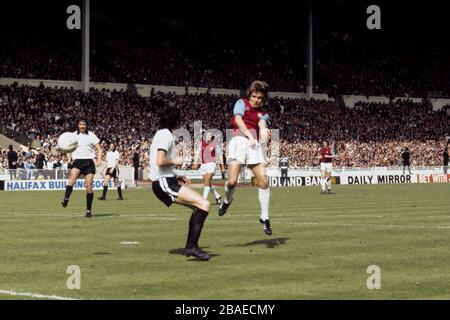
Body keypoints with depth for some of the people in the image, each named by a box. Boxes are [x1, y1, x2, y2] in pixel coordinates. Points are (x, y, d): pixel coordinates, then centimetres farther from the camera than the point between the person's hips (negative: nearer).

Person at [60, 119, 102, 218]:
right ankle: (66, 199, -49)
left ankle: (89, 210, 5)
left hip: (89, 162, 0)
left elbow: (99, 148, 8)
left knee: (89, 187, -5)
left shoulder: (91, 135, 9)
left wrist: (99, 160, -8)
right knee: (73, 176, -32)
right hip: (77, 161, 0)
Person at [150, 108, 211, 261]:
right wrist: (175, 161, -7)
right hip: (164, 183, -11)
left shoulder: (161, 134, 20)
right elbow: (160, 162, -25)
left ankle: (190, 247, 13)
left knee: (198, 206, 15)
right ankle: (192, 246, -18)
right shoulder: (166, 135, -12)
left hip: (165, 182, 11)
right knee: (204, 204, -17)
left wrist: (176, 177, 18)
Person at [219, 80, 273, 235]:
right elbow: (238, 119, -5)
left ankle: (264, 218, 2)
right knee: (232, 181, -16)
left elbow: (262, 122, 0)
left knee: (263, 181, -9)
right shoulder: (242, 103, 14)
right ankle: (227, 200, 18)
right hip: (239, 140, -3)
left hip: (255, 145, 4)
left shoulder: (263, 113, 23)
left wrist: (263, 129, -27)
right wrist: (249, 135, -20)